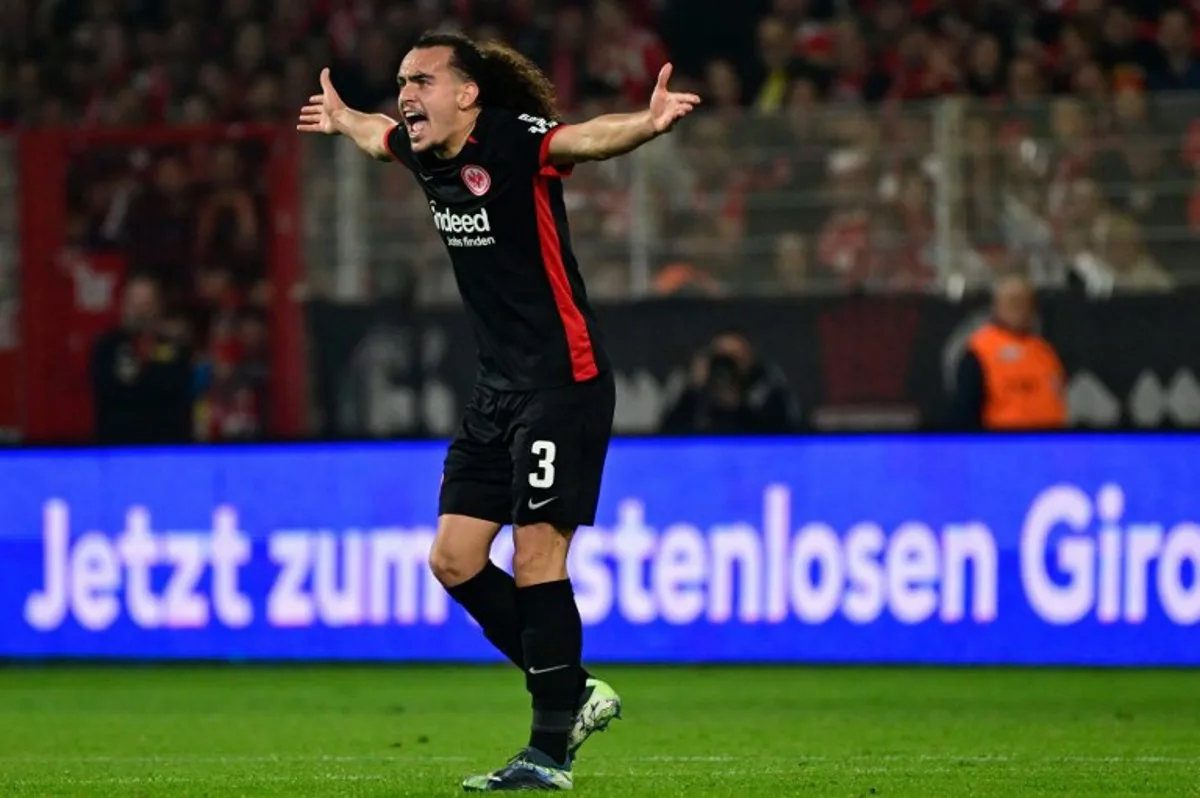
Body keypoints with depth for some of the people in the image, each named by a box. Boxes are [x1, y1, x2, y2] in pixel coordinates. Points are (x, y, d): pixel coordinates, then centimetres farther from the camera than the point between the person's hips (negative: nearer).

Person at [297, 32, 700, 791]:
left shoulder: (513, 142, -16)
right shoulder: (425, 152, 8)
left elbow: (587, 137, -36)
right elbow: (382, 133, 33)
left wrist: (647, 124, -57)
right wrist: (341, 118, 53)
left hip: (563, 381, -9)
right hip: (500, 387, 9)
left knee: (537, 559, -10)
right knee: (454, 559, 6)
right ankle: (573, 694, 20)